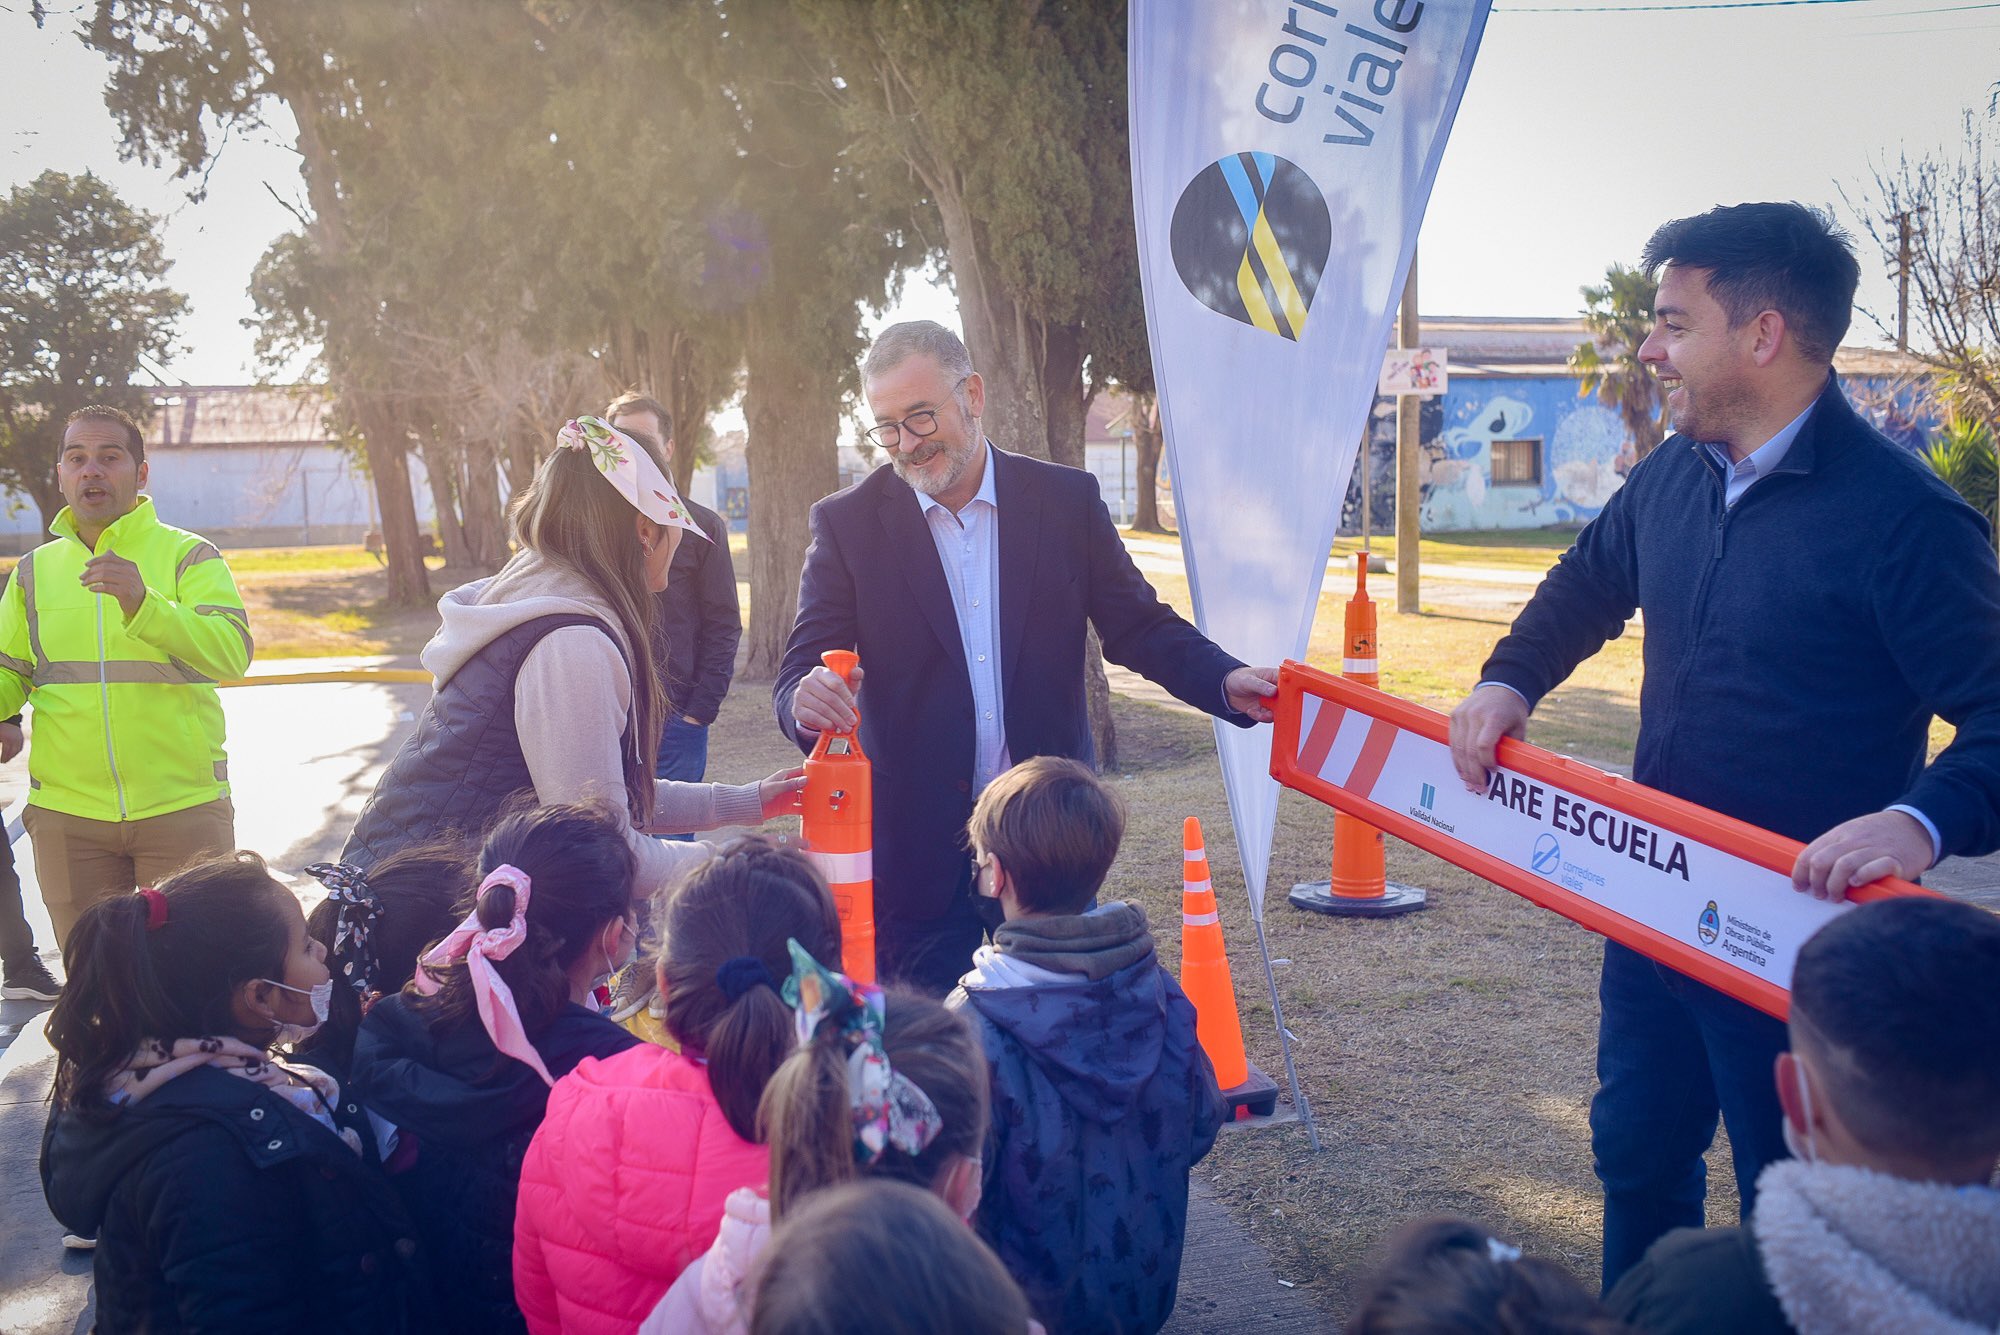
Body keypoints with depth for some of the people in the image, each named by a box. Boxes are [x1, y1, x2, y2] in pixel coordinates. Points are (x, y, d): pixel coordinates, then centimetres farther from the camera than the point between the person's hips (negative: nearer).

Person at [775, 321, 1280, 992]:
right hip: (917, 847, -1)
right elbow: (800, 669, -4)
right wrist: (805, 701, -29)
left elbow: (1139, 626, 5)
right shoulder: (848, 523, -1)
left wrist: (1226, 681, -14)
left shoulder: (1068, 500, 1)